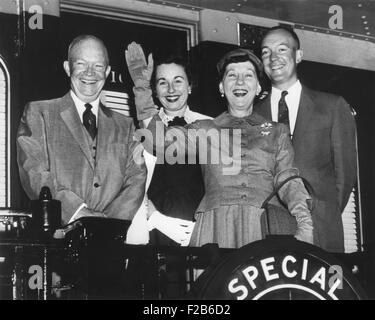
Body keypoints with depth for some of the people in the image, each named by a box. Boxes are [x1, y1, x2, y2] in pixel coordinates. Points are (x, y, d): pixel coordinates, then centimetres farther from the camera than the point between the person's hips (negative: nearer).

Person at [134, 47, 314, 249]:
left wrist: (304, 226, -5)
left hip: (264, 224, 1)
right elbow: (160, 143, 7)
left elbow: (287, 181, 10)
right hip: (215, 223, 0)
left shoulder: (277, 132, 21)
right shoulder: (204, 130, 20)